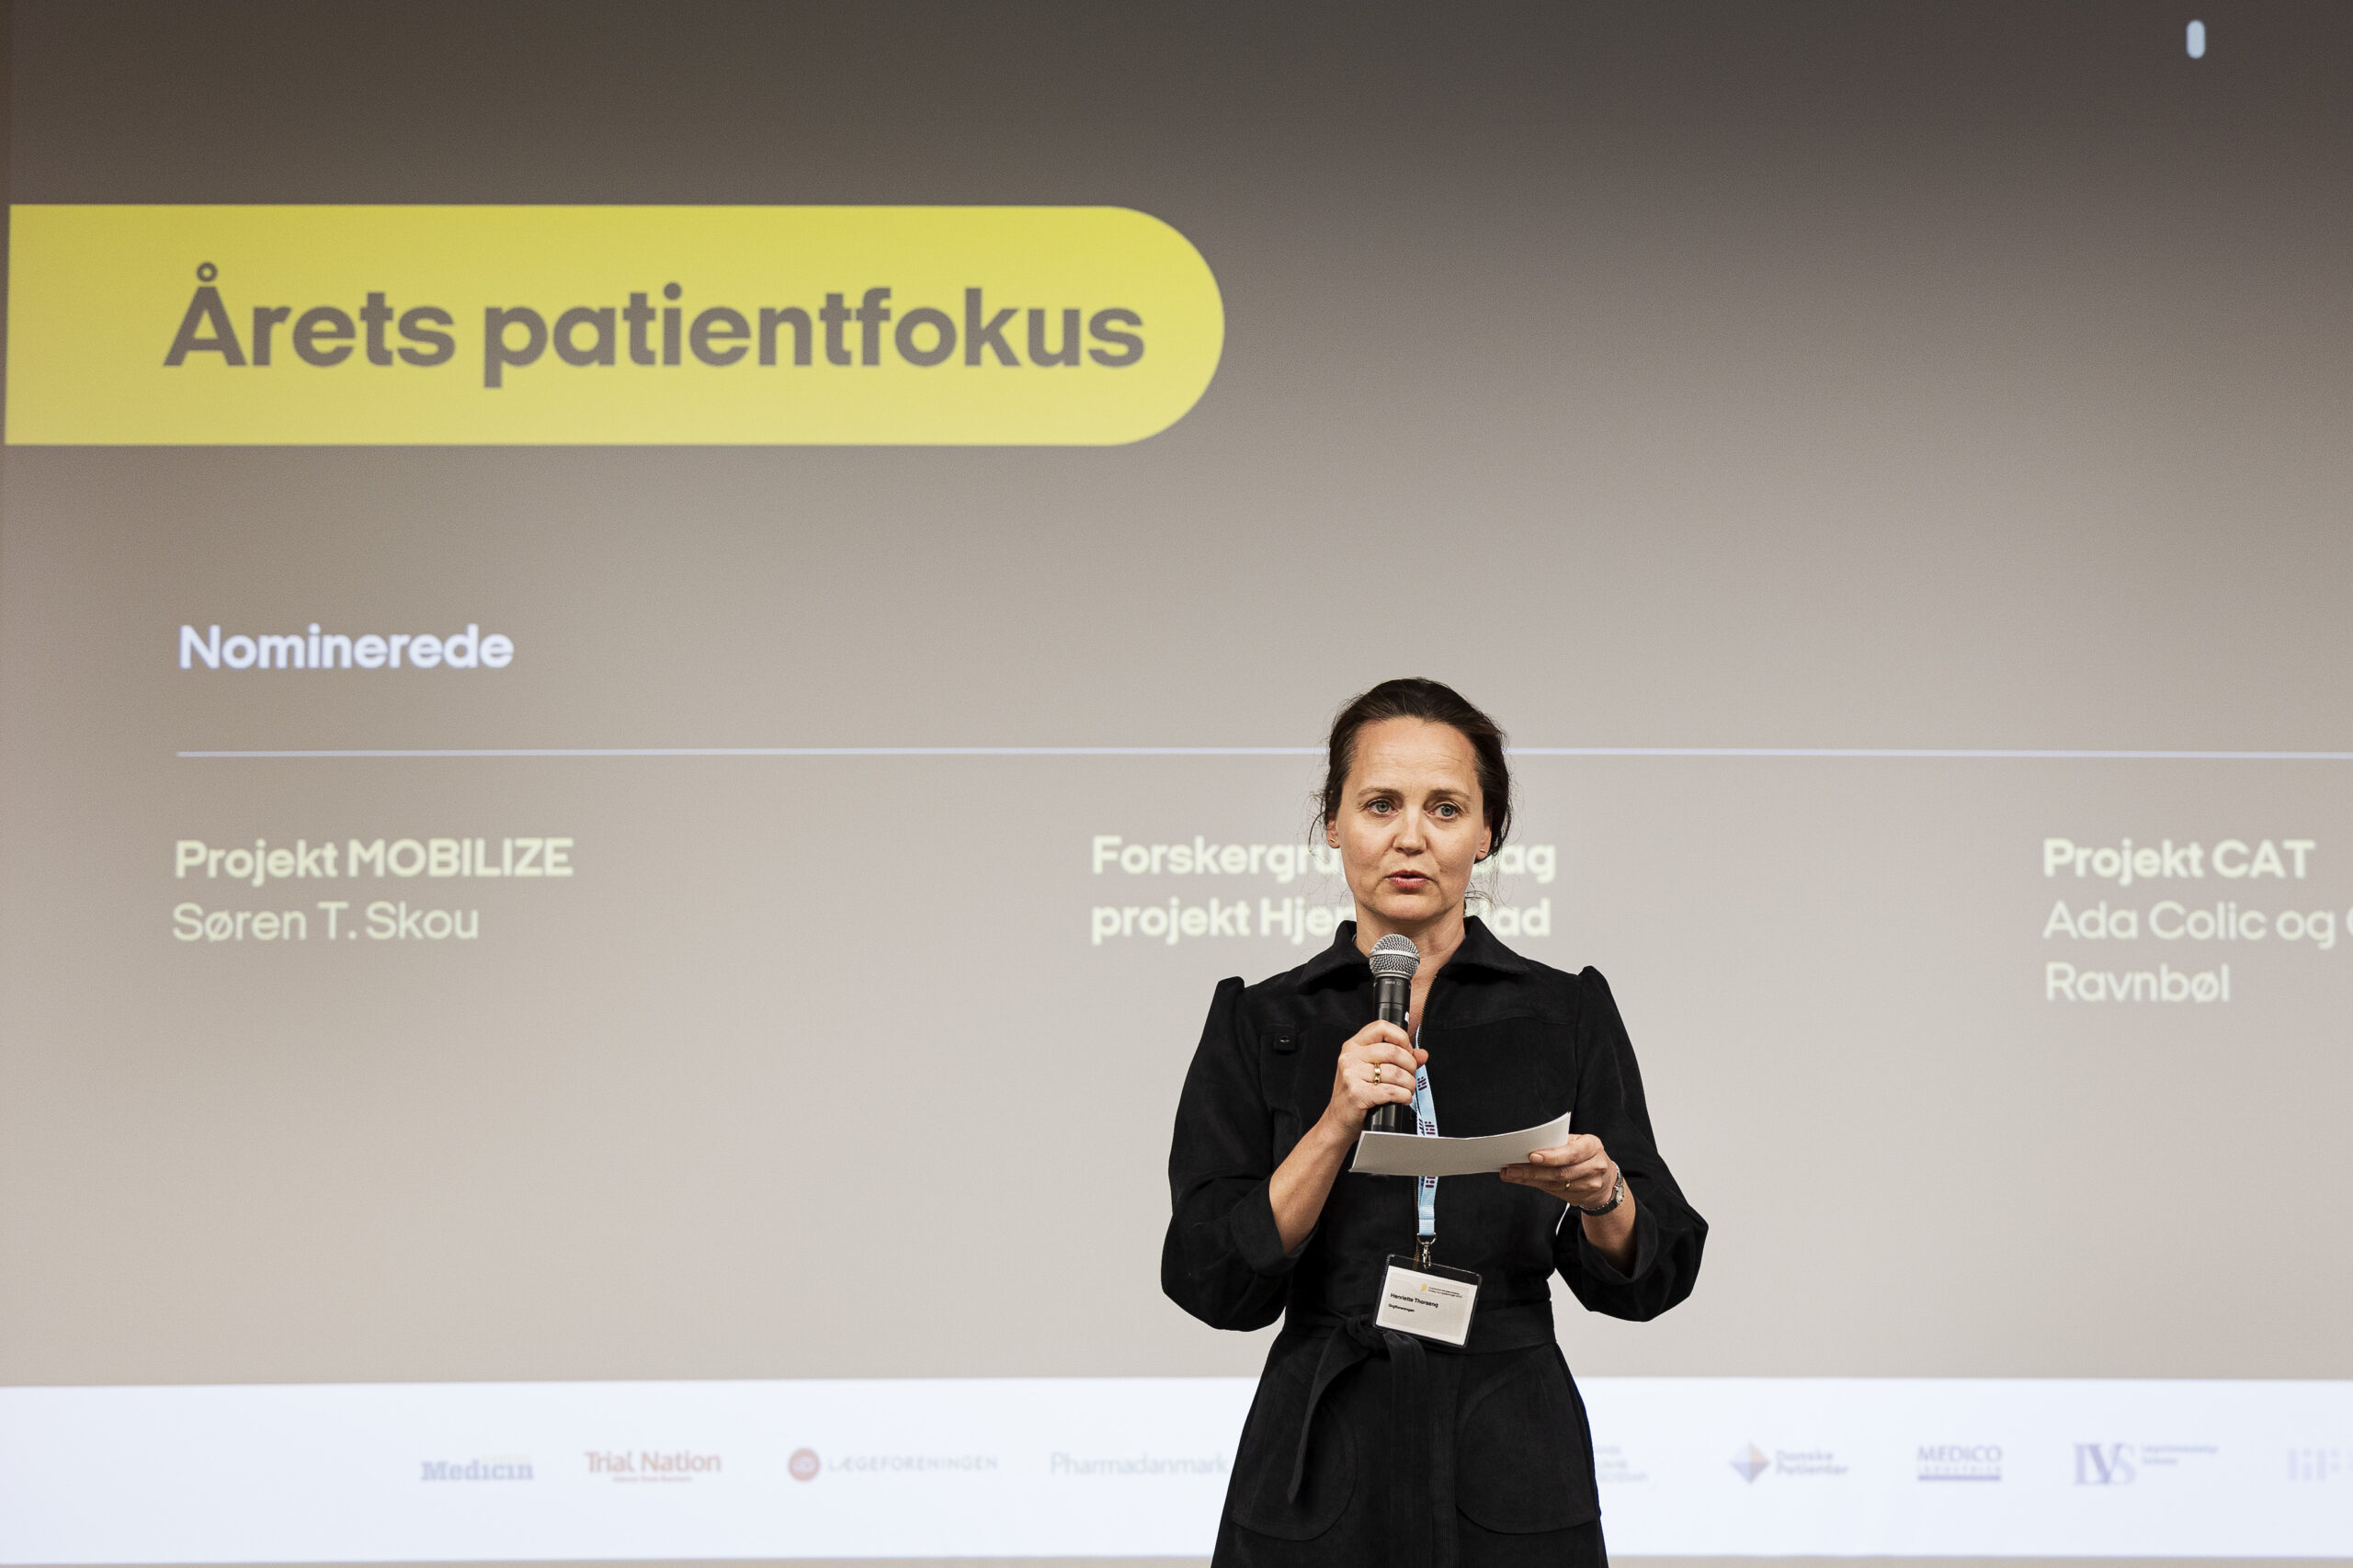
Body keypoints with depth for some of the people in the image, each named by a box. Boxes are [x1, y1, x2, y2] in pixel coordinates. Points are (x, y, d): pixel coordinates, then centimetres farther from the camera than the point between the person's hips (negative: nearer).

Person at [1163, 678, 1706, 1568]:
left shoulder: (1568, 1016, 3)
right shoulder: (1258, 1025, 2)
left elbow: (1648, 1280, 2)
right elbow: (1212, 1284, -7)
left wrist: (1601, 1197, -18)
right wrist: (1336, 1127, -18)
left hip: (1513, 1488, 0)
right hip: (1319, 1491, 0)